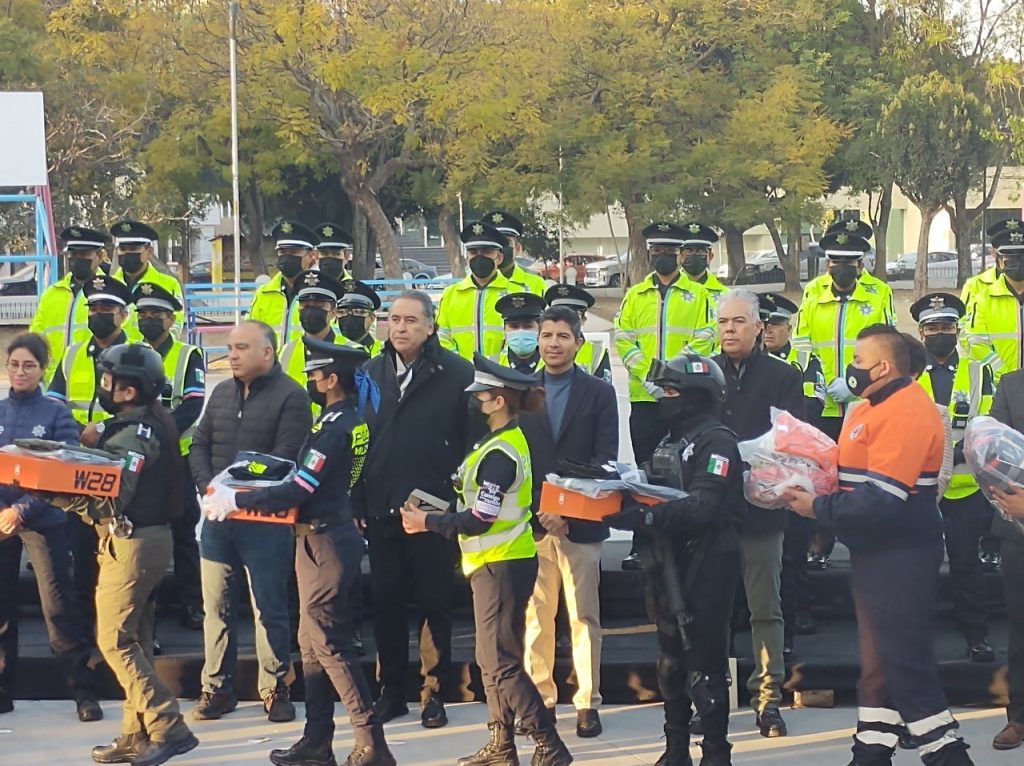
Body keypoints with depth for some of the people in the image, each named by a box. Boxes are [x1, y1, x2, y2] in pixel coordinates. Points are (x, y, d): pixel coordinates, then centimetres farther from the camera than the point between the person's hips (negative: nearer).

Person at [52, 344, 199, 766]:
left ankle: (169, 727, -9)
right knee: (135, 642, 13)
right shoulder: (150, 425, 13)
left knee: (115, 640, -5)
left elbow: (111, 499, -24)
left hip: (131, 542, -10)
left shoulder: (135, 435, -18)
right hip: (150, 537, 10)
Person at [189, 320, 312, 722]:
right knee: (216, 606, 8)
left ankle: (274, 689, 10)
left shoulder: (290, 396, -7)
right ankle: (217, 688, 16)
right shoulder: (221, 393, 14)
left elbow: (285, 458, -15)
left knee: (270, 608, 1)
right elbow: (199, 446, 13)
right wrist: (208, 488, -4)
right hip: (217, 518, 6)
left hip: (264, 519, -6)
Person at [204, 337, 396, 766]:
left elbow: (299, 491, -21)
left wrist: (235, 500, -13)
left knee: (330, 644, -6)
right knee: (313, 642, 14)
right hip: (325, 538, 10)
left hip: (324, 541, -10)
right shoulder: (353, 420, 10)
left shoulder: (334, 428, -20)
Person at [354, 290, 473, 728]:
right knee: (385, 602, 9)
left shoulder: (456, 374, -6)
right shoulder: (371, 374, 7)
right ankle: (391, 689, 19)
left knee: (435, 604, 5)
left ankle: (434, 693, 13)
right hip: (382, 511, 4)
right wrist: (358, 504, 3)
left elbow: (473, 441, -5)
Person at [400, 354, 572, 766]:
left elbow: (481, 519, -21)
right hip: (499, 563, 10)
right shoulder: (506, 441, 13)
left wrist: (427, 522, -12)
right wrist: (435, 514, 7)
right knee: (492, 659, 14)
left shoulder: (498, 454, -19)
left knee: (501, 662, -8)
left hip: (501, 565, -10)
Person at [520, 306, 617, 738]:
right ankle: (539, 698, 7)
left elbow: (605, 459, -1)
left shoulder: (599, 393, 7)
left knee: (584, 616, 0)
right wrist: (537, 511, -8)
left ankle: (587, 702, 4)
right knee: (534, 615, 1)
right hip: (530, 520, 1)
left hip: (580, 521, -1)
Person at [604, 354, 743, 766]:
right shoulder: (670, 441, 18)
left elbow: (703, 506, -23)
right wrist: (625, 503, -7)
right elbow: (656, 496, 15)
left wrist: (645, 517, -33)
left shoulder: (717, 441, -10)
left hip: (706, 566, -9)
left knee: (703, 666, -7)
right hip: (669, 563, 9)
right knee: (671, 662, 12)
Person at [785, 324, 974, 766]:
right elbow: (853, 475, 20)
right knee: (877, 663, 15)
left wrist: (818, 508, -16)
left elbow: (881, 499, -26)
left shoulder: (906, 411, -20)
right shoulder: (873, 408, 13)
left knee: (905, 667, -9)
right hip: (875, 553, 11)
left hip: (899, 558, -11)